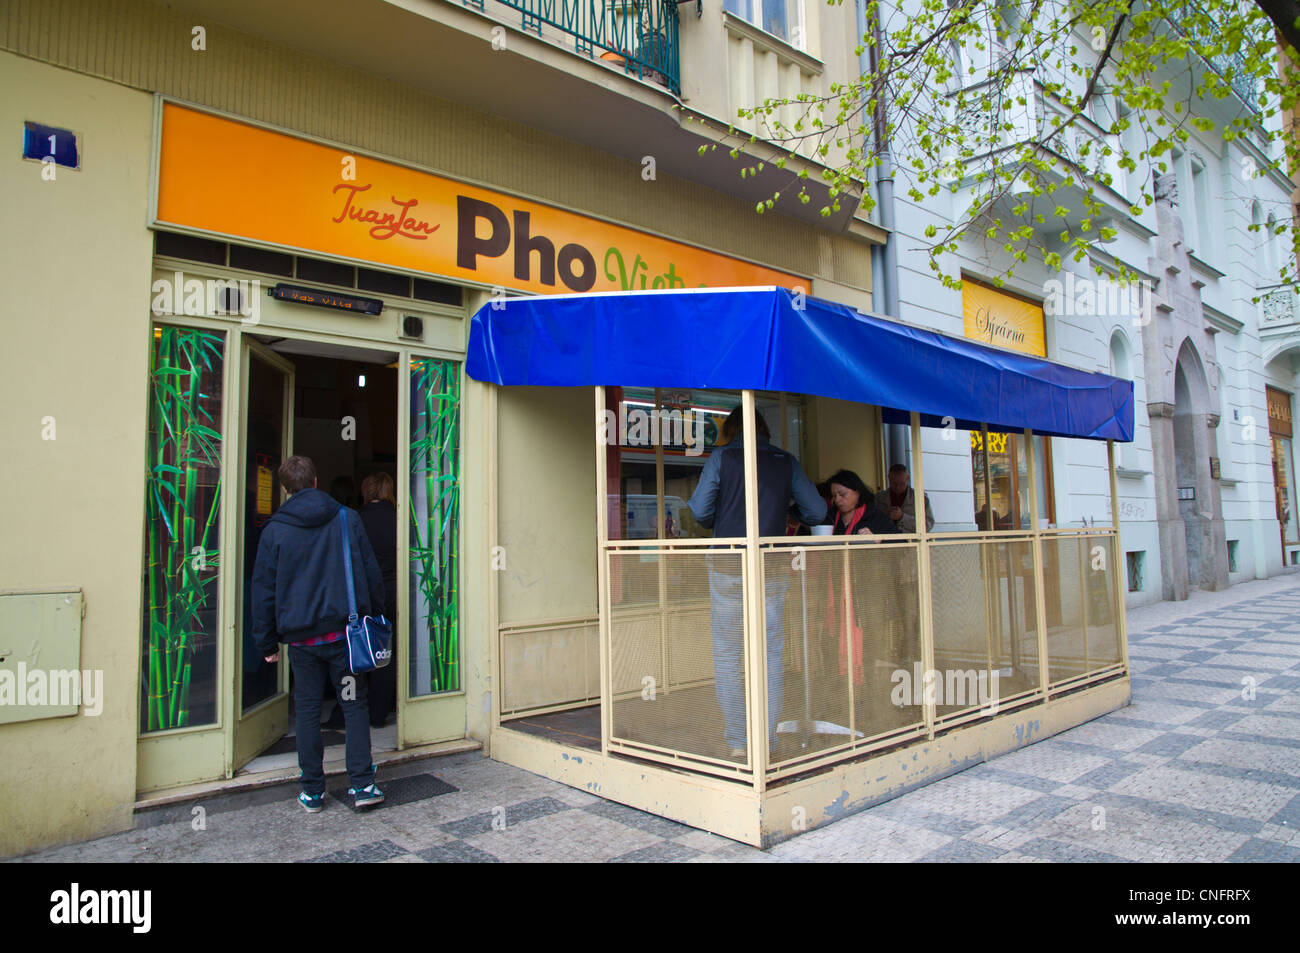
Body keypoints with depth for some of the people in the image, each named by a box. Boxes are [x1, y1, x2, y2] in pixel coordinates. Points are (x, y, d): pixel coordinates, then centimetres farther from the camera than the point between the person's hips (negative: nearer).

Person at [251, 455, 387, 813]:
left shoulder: (275, 530, 0)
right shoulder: (348, 519, 1)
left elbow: (263, 589, 2)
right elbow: (371, 573, 3)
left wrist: (267, 642, 9)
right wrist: (372, 617, 13)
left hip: (301, 635, 0)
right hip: (345, 629, 0)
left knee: (308, 709, 10)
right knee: (354, 705, 7)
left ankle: (312, 791, 17)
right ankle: (362, 784, 5)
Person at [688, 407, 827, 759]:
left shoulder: (721, 457, 0)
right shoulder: (786, 461, 7)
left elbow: (699, 511, -5)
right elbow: (817, 511, 7)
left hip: (728, 568, -2)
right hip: (772, 569, 2)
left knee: (727, 657, 7)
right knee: (770, 657, 9)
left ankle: (736, 742, 9)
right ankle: (767, 741, 12)